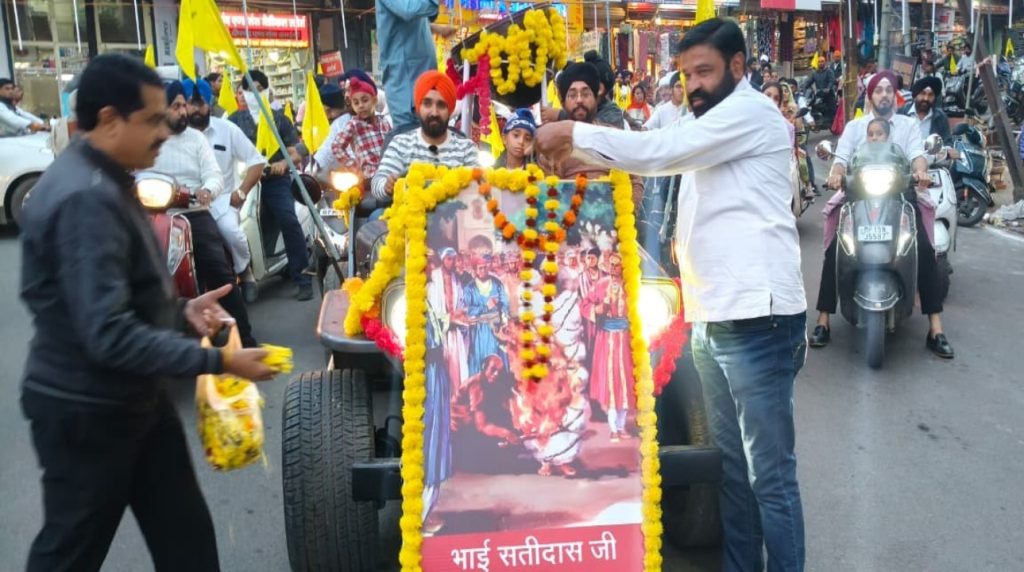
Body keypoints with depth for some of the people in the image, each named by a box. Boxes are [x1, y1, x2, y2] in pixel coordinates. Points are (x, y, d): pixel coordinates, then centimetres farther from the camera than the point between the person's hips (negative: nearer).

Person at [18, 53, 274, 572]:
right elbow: (109, 336, -31)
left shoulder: (104, 181, 7)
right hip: (85, 412, -9)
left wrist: (181, 311, 2)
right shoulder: (84, 198, -27)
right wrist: (219, 361, -27)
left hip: (133, 397, 9)